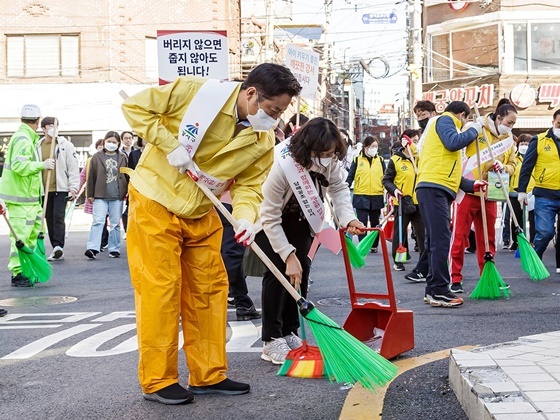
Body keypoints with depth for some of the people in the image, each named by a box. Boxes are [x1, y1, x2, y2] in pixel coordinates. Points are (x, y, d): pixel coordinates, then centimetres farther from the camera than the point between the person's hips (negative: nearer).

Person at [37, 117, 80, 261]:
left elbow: (73, 167, -3)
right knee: (49, 219, 7)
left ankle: (58, 247, -21)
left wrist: (73, 188, -10)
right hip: (44, 189, 4)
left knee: (58, 217, -14)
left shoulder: (65, 145, 0)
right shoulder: (38, 146, 9)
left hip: (61, 188, -4)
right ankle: (57, 250, 13)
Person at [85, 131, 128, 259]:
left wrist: (127, 192, 8)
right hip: (100, 196, -1)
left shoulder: (122, 157, 8)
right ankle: (92, 248, -16)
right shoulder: (97, 157, 5)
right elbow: (91, 176, 6)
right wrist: (90, 194, 4)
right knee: (98, 221, -11)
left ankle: (114, 249, 13)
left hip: (117, 196, 2)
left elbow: (127, 176, 12)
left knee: (115, 223, 6)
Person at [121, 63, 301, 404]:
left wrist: (246, 217, -23)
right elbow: (136, 107, -15)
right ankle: (158, 381, 4)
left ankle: (209, 375, 18)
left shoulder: (264, 142, -4)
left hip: (201, 214, 6)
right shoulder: (195, 92, -20)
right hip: (156, 202, -6)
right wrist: (171, 144, -24)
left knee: (210, 289, 7)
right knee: (161, 288, -6)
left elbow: (249, 184, -2)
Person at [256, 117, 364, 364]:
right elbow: (270, 218, -32)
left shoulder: (330, 159, -24)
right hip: (269, 217, -6)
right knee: (278, 271, -16)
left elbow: (338, 187, -6)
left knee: (301, 271, -1)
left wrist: (348, 218, -25)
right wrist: (289, 255, -33)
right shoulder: (282, 165, -40)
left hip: (300, 218, 6)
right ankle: (271, 340, -10)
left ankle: (290, 333, 10)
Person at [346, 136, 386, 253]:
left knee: (375, 223, 11)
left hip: (377, 196, 2)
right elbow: (350, 176, 2)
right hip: (361, 196, -2)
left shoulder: (380, 160, 11)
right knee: (362, 222, -5)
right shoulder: (357, 160, 4)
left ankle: (374, 245, 20)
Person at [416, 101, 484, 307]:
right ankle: (439, 291, -15)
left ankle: (432, 290, 13)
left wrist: (471, 185, 31)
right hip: (434, 188, -10)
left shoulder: (444, 124, 31)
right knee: (441, 239, -13)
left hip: (438, 190, 10)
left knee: (437, 241, 10)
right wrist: (473, 130, -2)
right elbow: (453, 142, -17)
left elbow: (449, 171, 32)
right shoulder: (444, 120, 4)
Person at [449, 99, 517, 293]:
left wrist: (503, 167, -8)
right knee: (460, 235, -1)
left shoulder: (508, 139, 9)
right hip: (467, 191, -5)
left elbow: (512, 165, 14)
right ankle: (455, 279, 4)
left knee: (488, 237, 11)